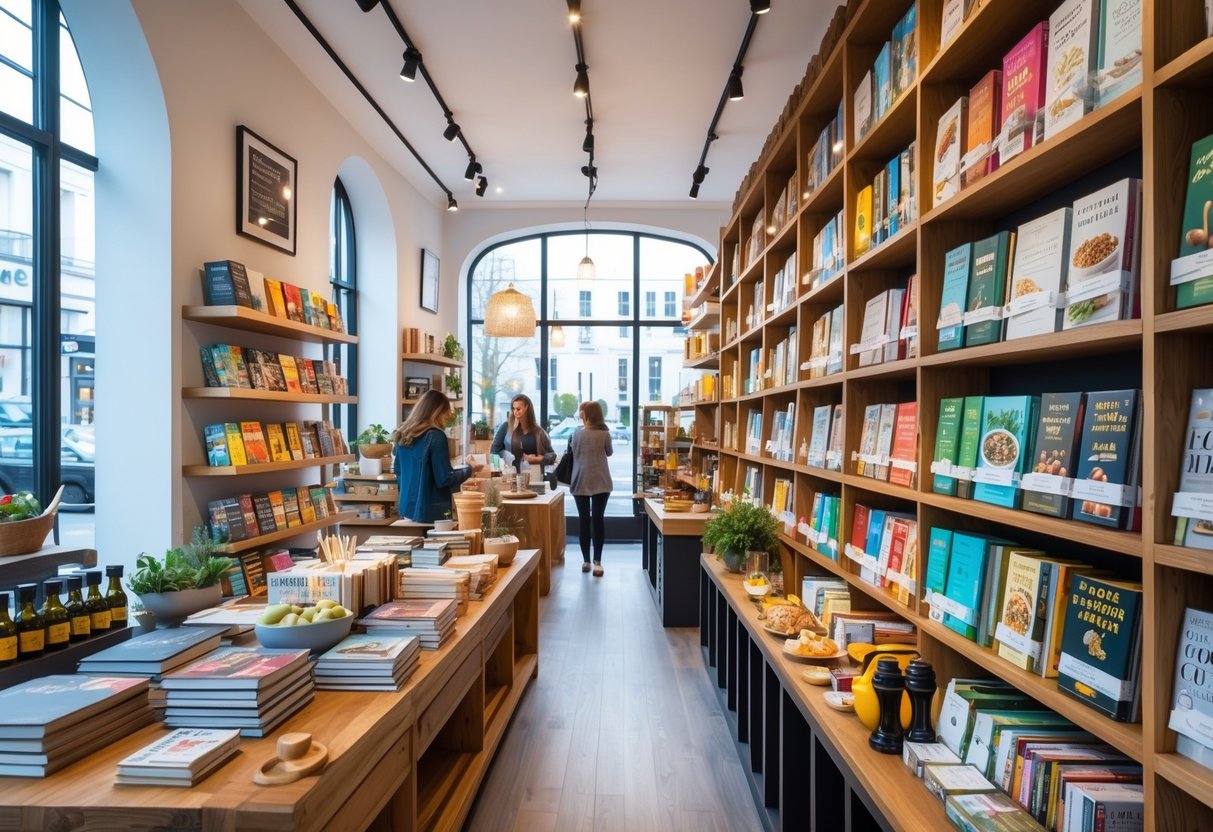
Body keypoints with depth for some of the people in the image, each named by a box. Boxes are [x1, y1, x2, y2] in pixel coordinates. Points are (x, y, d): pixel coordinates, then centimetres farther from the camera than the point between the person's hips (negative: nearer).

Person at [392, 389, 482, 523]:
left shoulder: (402, 435, 7)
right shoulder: (435, 436, -15)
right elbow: (445, 480, -14)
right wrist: (469, 469, 0)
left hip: (408, 508, 7)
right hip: (431, 511, -7)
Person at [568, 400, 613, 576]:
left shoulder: (577, 433, -6)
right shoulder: (604, 434, -4)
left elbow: (573, 453, 7)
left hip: (581, 482, 0)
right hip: (600, 482, 0)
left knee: (583, 519, 6)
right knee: (598, 519, 1)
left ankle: (586, 560, 11)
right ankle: (597, 561, -2)